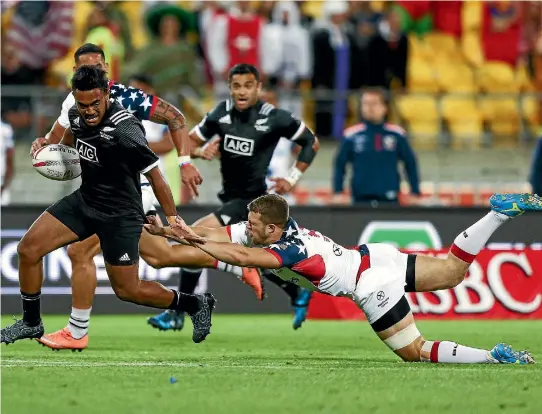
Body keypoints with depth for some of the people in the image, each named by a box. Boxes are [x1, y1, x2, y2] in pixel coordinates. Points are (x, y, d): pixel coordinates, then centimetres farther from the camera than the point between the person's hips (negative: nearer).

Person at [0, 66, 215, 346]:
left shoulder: (124, 131, -29)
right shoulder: (77, 115, -7)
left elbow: (154, 175, -21)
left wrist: (173, 220, -19)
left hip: (120, 215, -7)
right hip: (85, 198, 7)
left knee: (127, 290, 1)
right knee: (28, 249, -2)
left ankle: (195, 304, 23)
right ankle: (31, 324, 17)